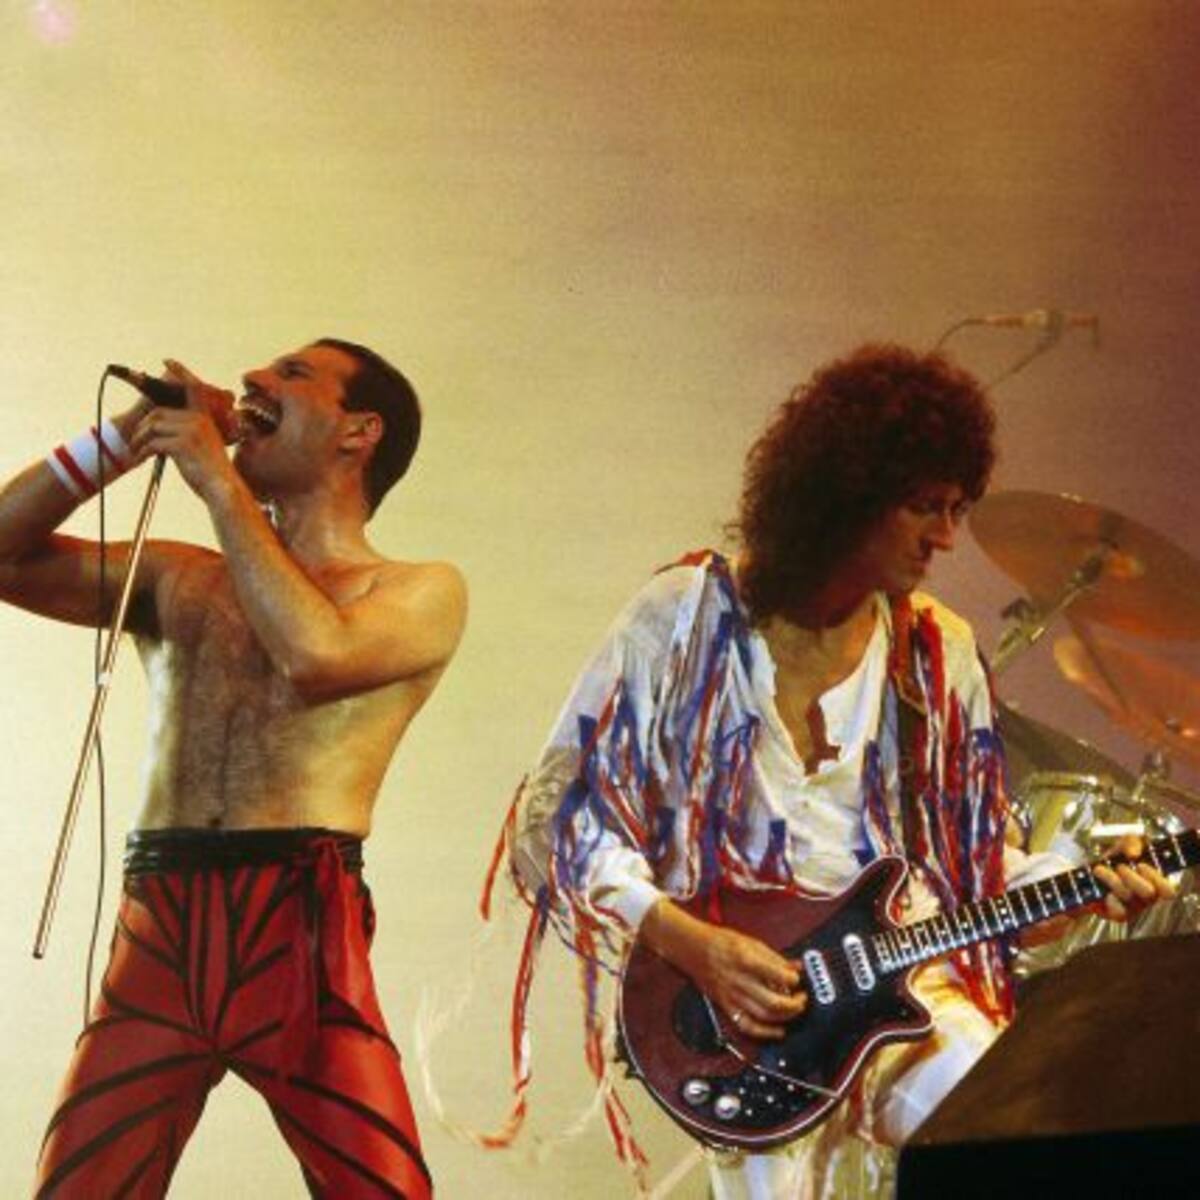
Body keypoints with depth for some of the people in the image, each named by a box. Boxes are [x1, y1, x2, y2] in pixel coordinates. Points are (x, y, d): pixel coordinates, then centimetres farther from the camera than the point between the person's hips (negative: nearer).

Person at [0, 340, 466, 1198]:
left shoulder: (421, 592, 9)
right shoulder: (176, 578, 22)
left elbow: (316, 654, -12)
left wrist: (218, 480, -3)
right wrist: (129, 436, 10)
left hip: (298, 932, -3)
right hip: (157, 932, 4)